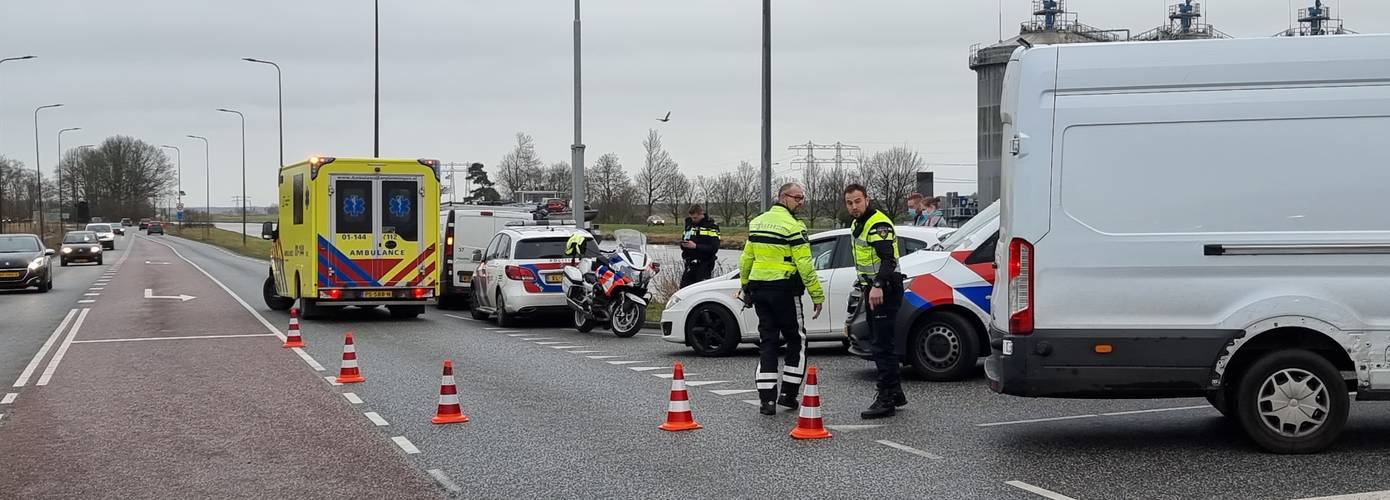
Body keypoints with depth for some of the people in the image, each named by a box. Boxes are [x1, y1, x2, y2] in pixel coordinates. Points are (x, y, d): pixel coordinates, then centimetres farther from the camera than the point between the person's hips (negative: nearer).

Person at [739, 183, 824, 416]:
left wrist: (745, 287, 24)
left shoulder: (757, 222, 10)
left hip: (758, 288, 6)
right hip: (784, 290, -6)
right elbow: (805, 266, -15)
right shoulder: (793, 227, -12)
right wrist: (817, 296, -11)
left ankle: (767, 399, 1)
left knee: (767, 342, 8)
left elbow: (746, 259, 15)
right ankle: (788, 394, 8)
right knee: (796, 341, 9)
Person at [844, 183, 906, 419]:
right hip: (873, 290, 11)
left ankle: (886, 400, -11)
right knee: (882, 343, 16)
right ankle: (895, 393, 27)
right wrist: (863, 281, 31)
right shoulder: (858, 225, 16)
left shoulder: (879, 224, -17)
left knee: (882, 345, -12)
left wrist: (878, 286, -39)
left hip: (885, 291, -11)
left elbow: (888, 259, -28)